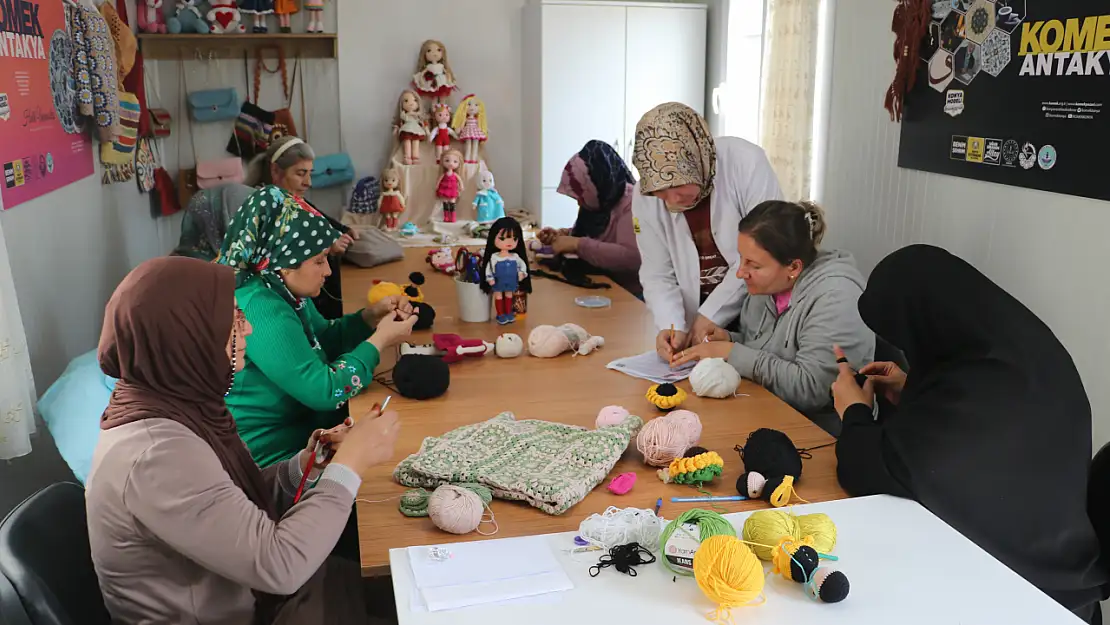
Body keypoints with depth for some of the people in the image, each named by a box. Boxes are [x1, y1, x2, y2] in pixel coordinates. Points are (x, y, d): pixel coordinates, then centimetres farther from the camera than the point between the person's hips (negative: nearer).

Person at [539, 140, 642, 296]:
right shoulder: (597, 202, 7)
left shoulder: (632, 203, -18)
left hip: (629, 295, -8)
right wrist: (561, 235, 6)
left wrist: (577, 244, -26)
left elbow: (631, 258, -30)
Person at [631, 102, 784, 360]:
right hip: (698, 324, 4)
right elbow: (658, 274, -3)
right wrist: (672, 326, -20)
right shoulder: (646, 195, -9)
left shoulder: (746, 163, -19)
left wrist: (711, 314, -17)